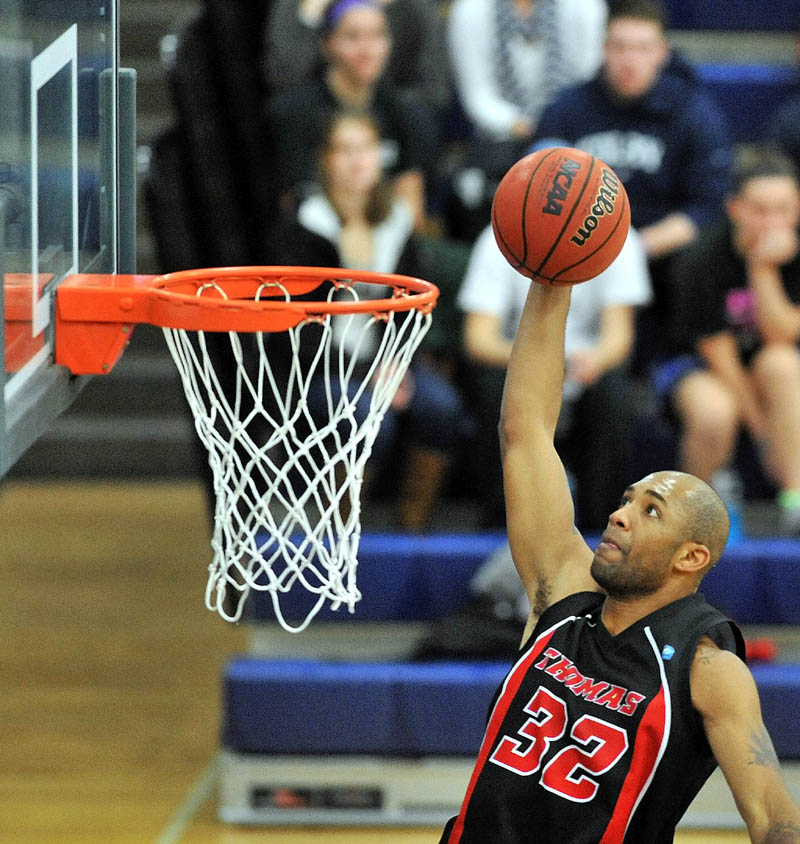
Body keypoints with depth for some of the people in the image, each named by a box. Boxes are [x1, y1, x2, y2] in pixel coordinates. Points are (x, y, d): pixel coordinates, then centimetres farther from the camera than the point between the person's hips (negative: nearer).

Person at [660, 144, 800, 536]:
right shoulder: (702, 260, -22)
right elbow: (720, 356, -18)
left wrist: (763, 269, -29)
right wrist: (763, 427, -19)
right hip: (697, 365, -3)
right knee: (713, 414, -38)